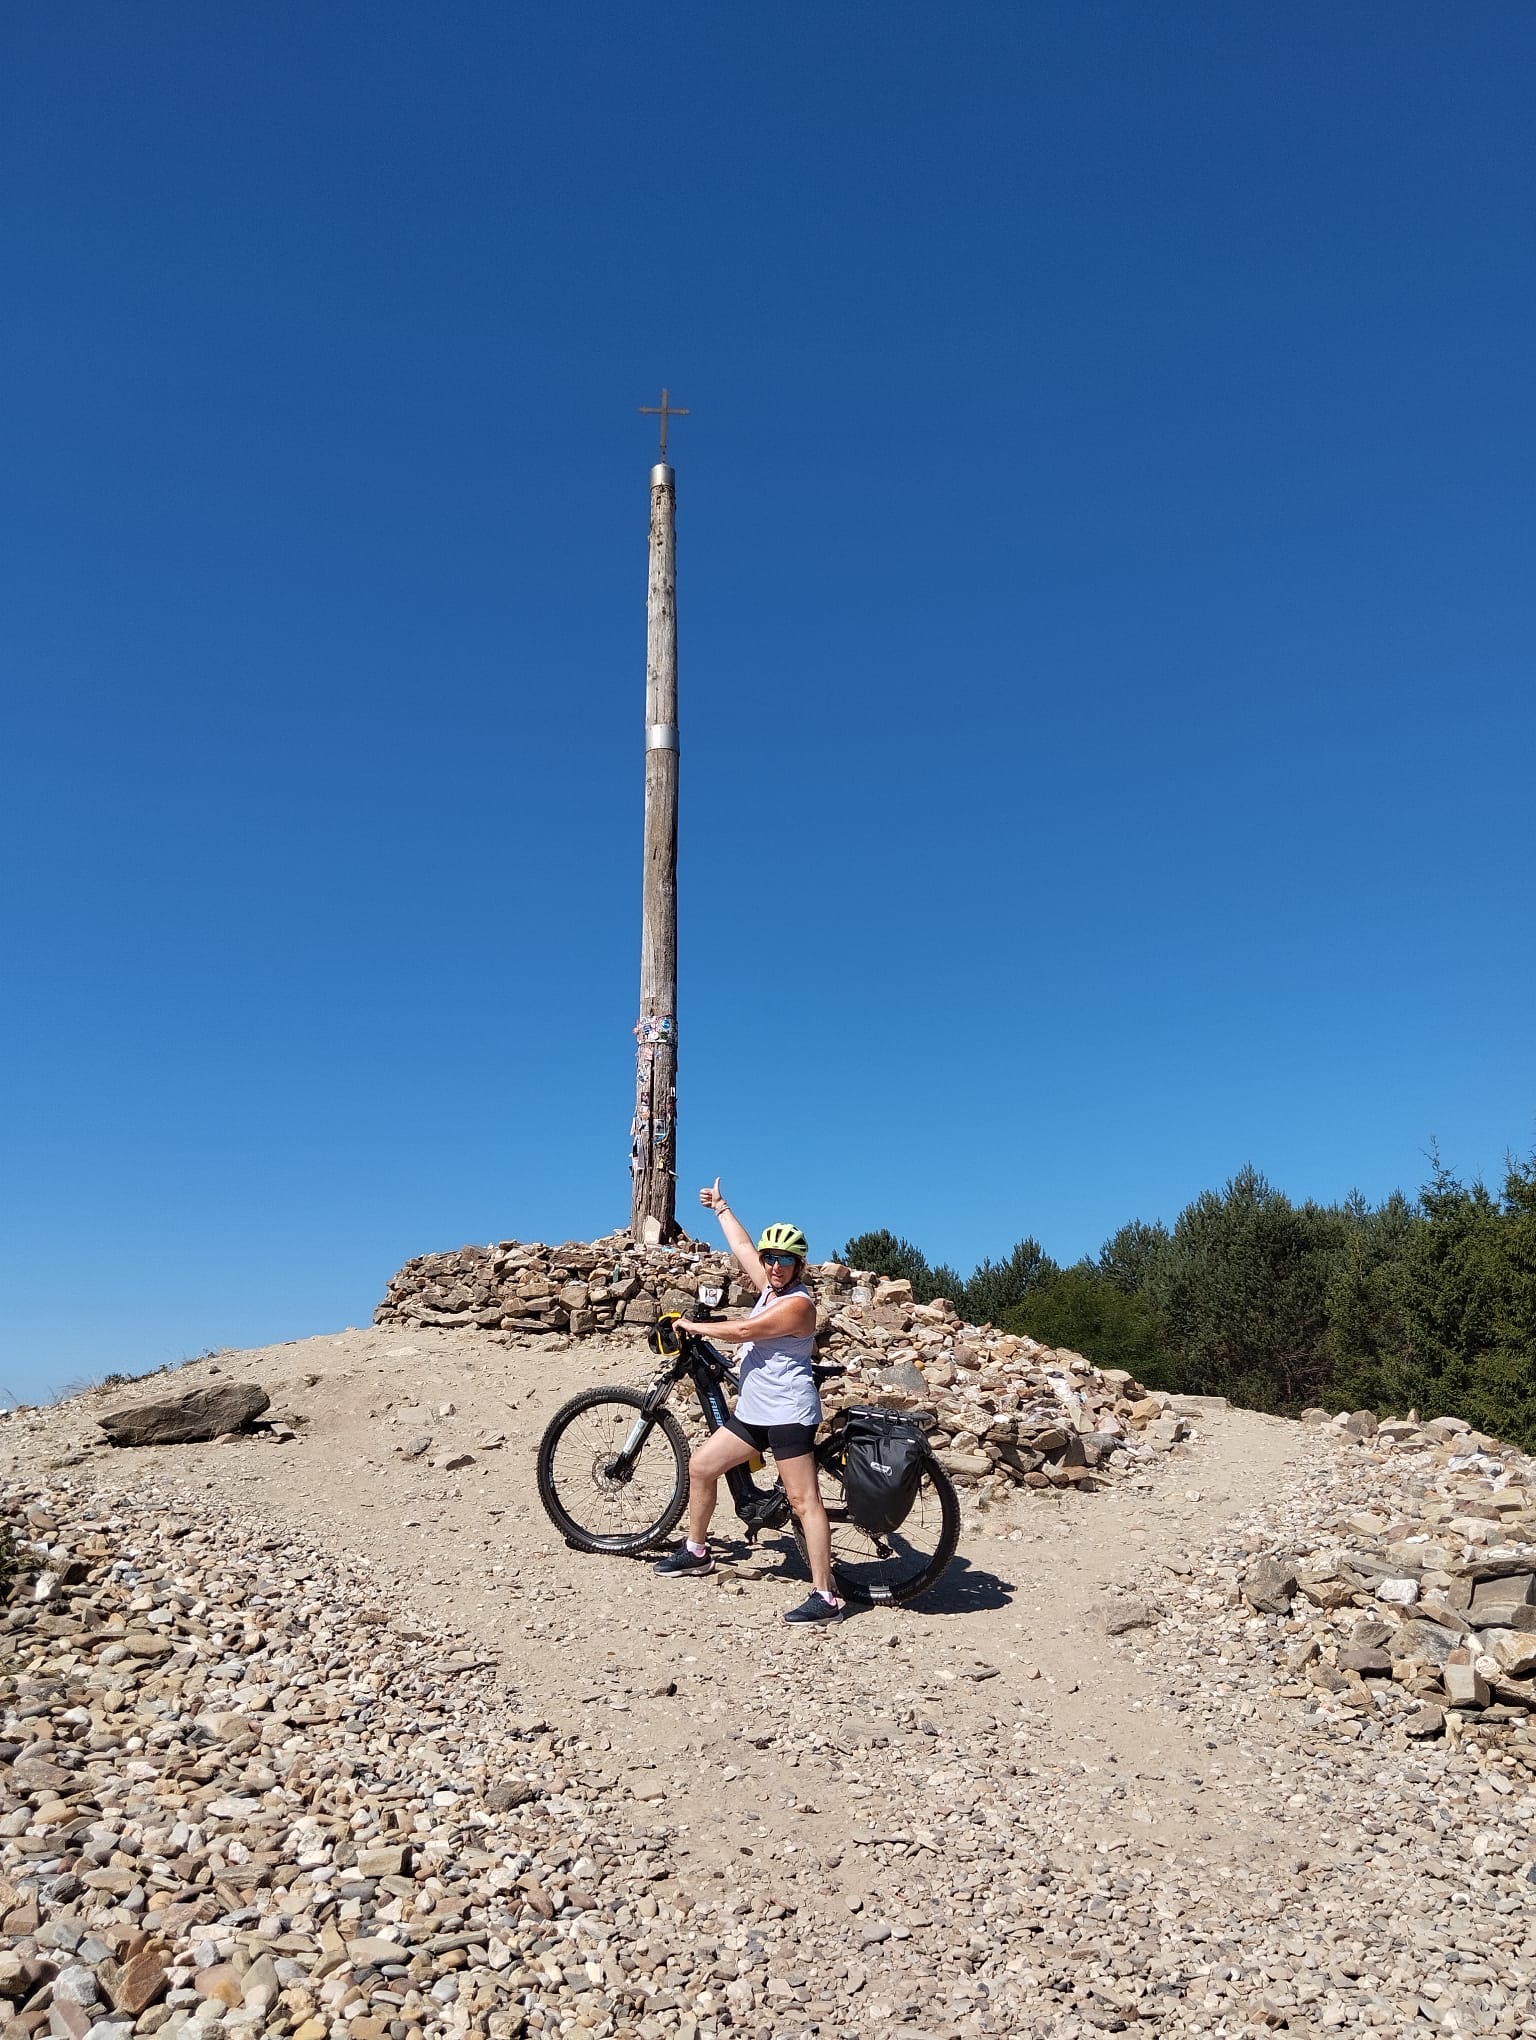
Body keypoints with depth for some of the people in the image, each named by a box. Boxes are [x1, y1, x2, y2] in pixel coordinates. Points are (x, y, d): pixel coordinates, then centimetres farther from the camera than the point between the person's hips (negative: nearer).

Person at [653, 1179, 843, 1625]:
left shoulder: (797, 1303, -16)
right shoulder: (770, 1288, 10)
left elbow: (741, 1330, -19)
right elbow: (742, 1246, 23)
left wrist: (691, 1326, -6)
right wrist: (720, 1206, 33)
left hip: (788, 1412, -10)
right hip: (754, 1410, 10)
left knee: (804, 1501, -11)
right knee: (701, 1466, 15)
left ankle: (825, 1597, -10)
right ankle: (695, 1552, 32)